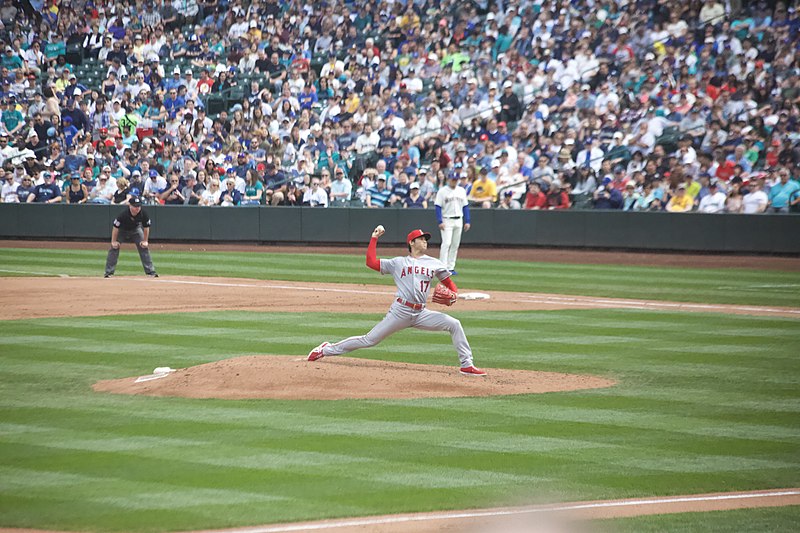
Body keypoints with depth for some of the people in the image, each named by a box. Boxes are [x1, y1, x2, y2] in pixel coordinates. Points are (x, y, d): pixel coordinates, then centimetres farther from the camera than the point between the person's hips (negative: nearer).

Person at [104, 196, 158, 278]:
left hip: (136, 229, 2)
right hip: (122, 230, -2)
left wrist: (145, 241, -8)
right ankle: (109, 272, -6)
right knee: (114, 247, -13)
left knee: (144, 247, -6)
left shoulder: (143, 214, -29)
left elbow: (146, 227, -12)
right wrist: (114, 241, -20)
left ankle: (150, 271, 0)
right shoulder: (123, 214, -38)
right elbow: (115, 227, -25)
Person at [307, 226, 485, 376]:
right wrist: (374, 238, 4)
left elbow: (449, 284, 18)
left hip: (421, 314, 3)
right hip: (400, 312, -3)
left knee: (454, 324, -13)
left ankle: (467, 365, -9)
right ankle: (327, 350, 11)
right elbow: (371, 262, 3)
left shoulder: (434, 264, 14)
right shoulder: (398, 262, 9)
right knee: (369, 340, -4)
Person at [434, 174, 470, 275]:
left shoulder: (462, 191, 10)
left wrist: (467, 221, 5)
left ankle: (451, 267, 11)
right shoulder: (442, 191, -4)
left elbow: (465, 206, 12)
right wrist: (440, 222, -17)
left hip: (458, 221, 5)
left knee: (455, 245, 6)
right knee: (446, 243, -13)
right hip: (447, 220, -5)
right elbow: (438, 207, -8)